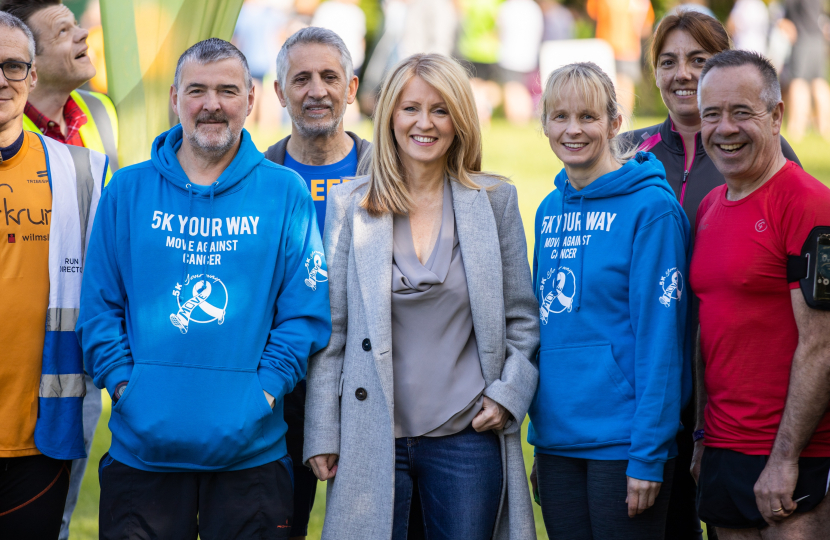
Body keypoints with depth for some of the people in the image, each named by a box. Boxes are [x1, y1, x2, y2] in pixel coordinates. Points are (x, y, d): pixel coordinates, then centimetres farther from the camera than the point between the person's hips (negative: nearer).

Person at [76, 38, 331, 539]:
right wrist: (123, 384, -6)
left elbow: (305, 312, 0)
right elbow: (100, 305, 6)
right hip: (142, 447, 1)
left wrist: (265, 390, -9)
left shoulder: (286, 192, 3)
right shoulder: (128, 191, 7)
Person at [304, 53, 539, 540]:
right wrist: (322, 433, 2)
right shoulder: (349, 204, 5)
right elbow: (330, 327, 5)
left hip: (467, 434, 0)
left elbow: (523, 318, 11)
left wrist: (509, 392, -4)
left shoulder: (496, 201, 6)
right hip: (373, 440, 0)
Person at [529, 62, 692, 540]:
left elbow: (659, 338, -13)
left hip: (622, 441, -6)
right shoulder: (551, 210, 10)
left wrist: (649, 455, -17)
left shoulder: (651, 208, -9)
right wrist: (540, 435, 13)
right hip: (557, 437, 6)